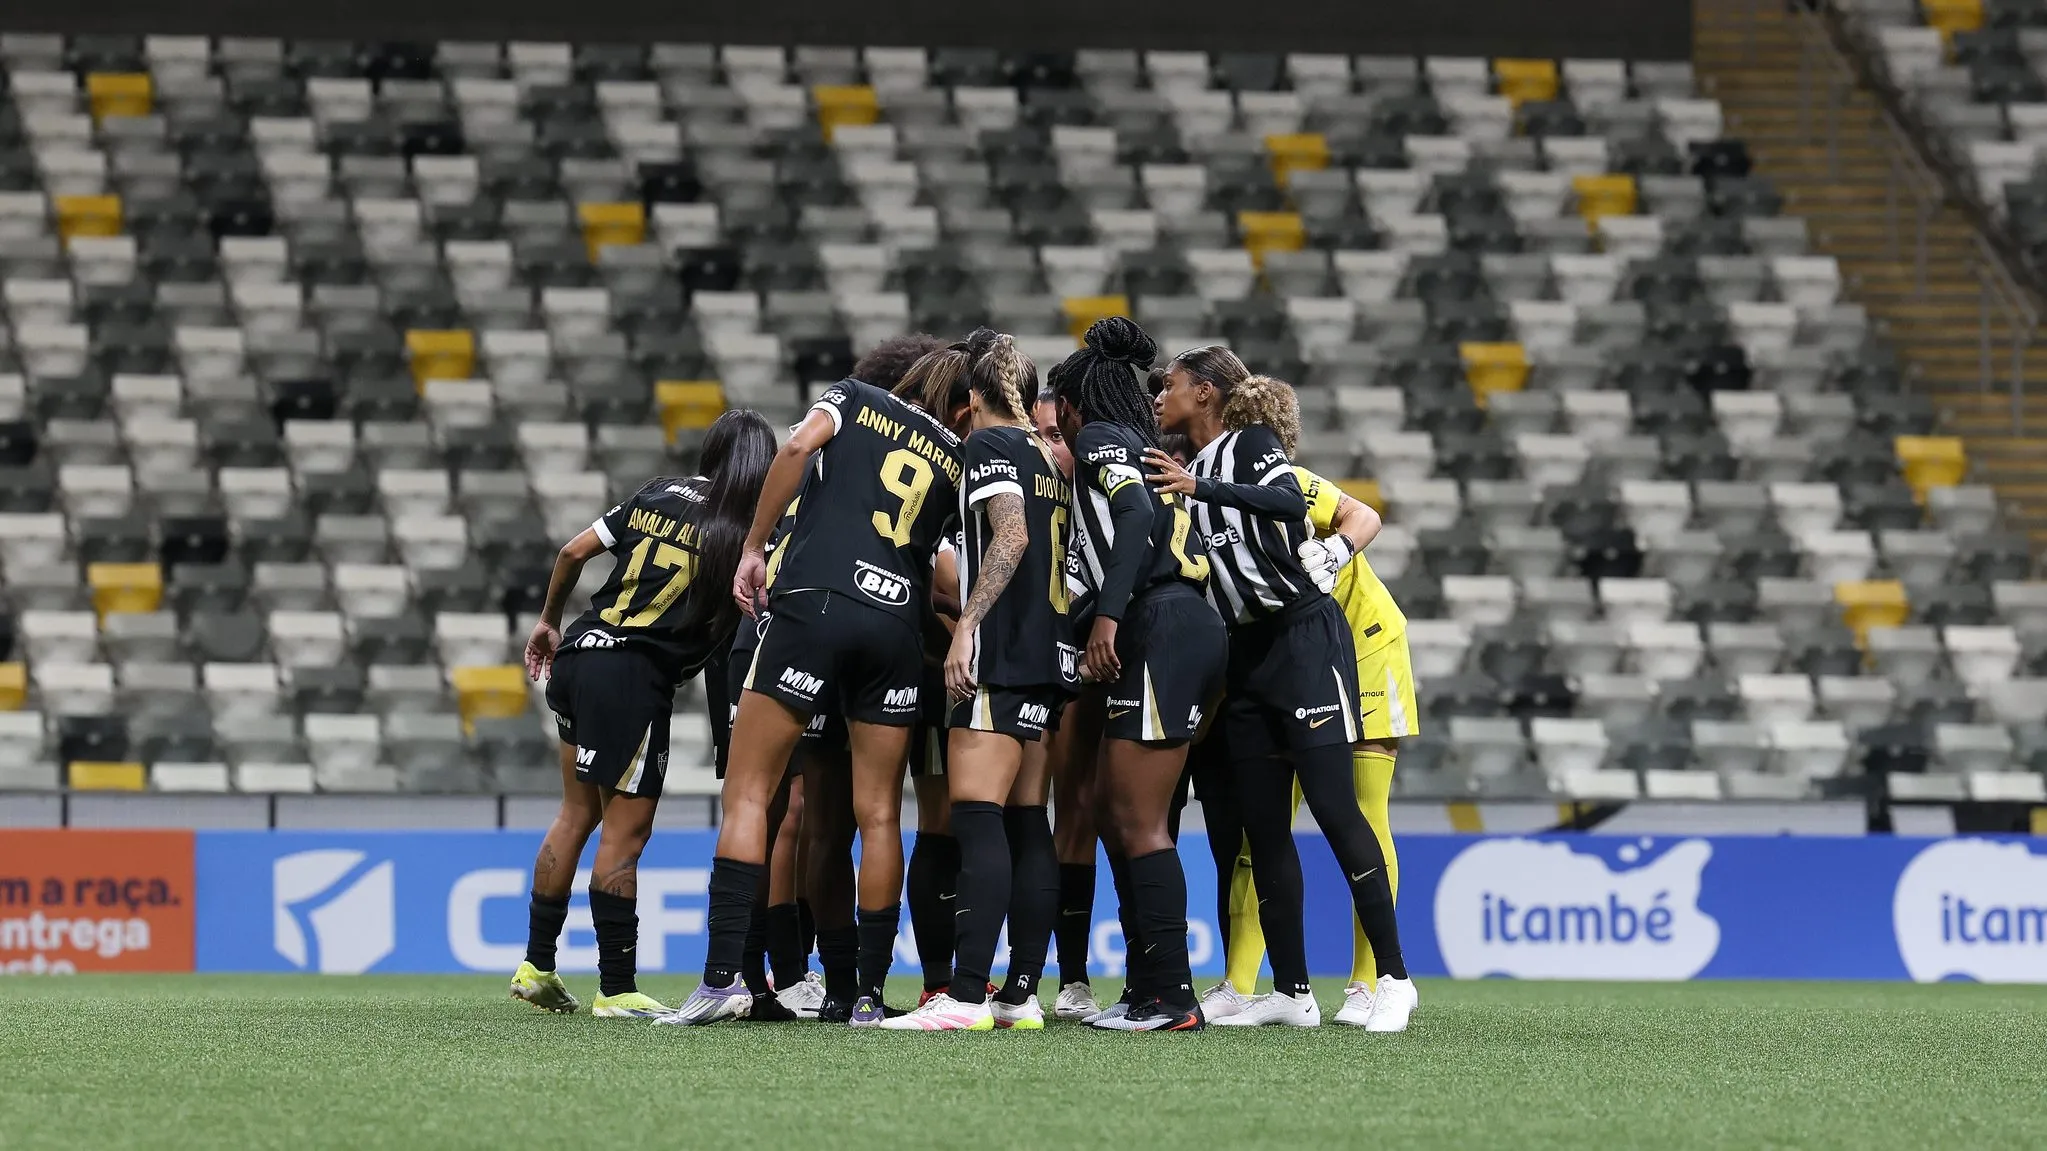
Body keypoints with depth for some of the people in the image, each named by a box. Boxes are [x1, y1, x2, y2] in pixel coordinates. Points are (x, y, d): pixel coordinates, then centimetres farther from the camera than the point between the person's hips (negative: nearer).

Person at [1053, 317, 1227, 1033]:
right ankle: (1148, 988, 14)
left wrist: (1108, 618, -24)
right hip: (1195, 628, 9)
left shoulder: (1099, 439, 0)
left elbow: (1136, 518, -16)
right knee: (1117, 816, 14)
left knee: (1138, 825, -9)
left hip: (1159, 633, -9)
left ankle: (1170, 997, -13)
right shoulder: (1146, 451, 27)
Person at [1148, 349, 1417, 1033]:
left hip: (1304, 637, -8)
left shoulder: (1250, 445, -3)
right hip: (1246, 656, 8)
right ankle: (1292, 993, 5)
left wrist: (1201, 489, -29)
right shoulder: (1187, 474, 19)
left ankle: (1393, 977, -12)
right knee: (1261, 829, 3)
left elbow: (1290, 502, -23)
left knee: (1333, 807, -13)